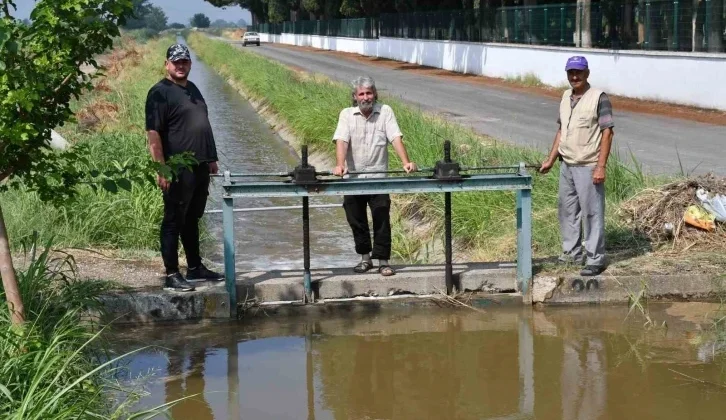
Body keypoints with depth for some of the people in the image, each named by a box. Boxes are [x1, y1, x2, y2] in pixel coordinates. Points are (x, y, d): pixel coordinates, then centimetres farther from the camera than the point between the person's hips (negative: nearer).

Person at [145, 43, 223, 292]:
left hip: (200, 168, 8)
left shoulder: (192, 89, 16)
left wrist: (211, 158, 21)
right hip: (178, 170, -8)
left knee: (192, 219, 17)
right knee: (174, 221, -3)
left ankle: (195, 267, 27)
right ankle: (172, 275, 1)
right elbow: (153, 133, -17)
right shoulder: (160, 92, -10)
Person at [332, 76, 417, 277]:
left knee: (382, 220, -3)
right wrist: (340, 165, -29)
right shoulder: (347, 114, 1)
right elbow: (341, 140, -12)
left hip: (378, 177, -1)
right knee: (356, 220, 9)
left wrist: (406, 162, -24)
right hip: (353, 178, 1)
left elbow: (396, 138, -10)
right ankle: (365, 258, 24)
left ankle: (383, 261, 4)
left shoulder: (385, 112, 0)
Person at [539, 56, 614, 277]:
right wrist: (551, 159, 16)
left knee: (591, 213, -3)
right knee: (567, 210, 15)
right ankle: (572, 252, 28)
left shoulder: (598, 97, -12)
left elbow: (607, 132, -14)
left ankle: (595, 260, 3)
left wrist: (601, 166, -18)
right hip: (566, 165, 8)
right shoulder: (566, 97, 10)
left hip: (588, 167, -8)